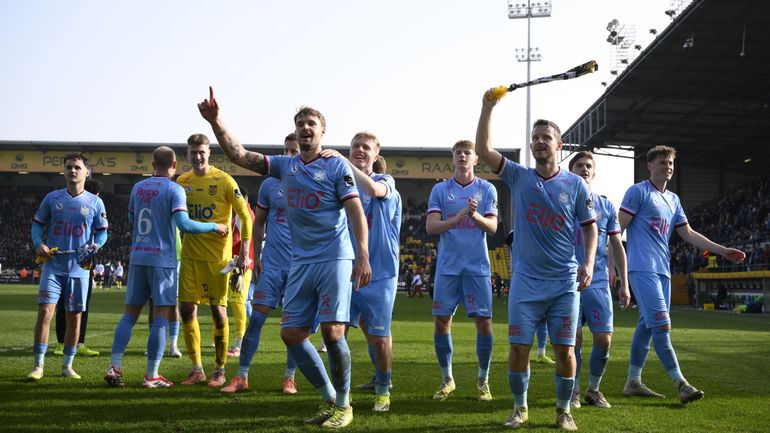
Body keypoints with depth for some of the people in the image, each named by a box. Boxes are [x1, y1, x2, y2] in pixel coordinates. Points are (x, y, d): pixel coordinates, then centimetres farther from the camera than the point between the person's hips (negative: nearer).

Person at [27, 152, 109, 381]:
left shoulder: (95, 203, 3)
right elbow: (38, 223, 10)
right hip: (53, 266, 0)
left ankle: (67, 366, 19)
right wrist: (39, 244, -8)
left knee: (74, 317, 6)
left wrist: (95, 246, -13)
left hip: (79, 268, 0)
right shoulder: (52, 198, 5)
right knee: (45, 311, -11)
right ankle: (38, 365, -2)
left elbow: (102, 231, 8)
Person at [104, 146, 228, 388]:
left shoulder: (138, 188, 11)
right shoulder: (174, 190, -7)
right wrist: (214, 227, -8)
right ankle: (151, 376, 0)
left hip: (137, 257, 5)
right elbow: (184, 224, -19)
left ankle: (114, 368, 5)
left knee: (130, 314, 11)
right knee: (161, 318, 0)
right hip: (163, 260, -5)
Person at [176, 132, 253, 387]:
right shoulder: (182, 181, 8)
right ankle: (197, 369, 15)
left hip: (217, 256, -5)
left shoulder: (223, 180, -6)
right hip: (190, 255, 5)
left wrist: (244, 254, -12)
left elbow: (245, 216, -6)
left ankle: (219, 371, 11)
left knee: (218, 311, -1)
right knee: (187, 309, 3)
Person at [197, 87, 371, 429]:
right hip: (300, 263, 6)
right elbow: (239, 155, 9)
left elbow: (356, 211, -8)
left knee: (332, 332, -10)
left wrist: (363, 256, -18)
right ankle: (328, 399, 18)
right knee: (291, 333, 3)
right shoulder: (285, 165, 12)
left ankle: (343, 405, 9)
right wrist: (215, 122, -4)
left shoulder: (337, 166, -1)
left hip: (335, 260, -6)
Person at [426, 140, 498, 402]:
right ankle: (447, 379, 16)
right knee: (441, 321, 0)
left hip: (478, 266, -1)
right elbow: (430, 226, -3)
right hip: (448, 266, 1)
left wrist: (476, 216, -22)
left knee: (484, 322, -2)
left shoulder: (487, 189, 5)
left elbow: (492, 227, -2)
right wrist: (458, 217, -19)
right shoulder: (440, 190, 6)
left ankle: (483, 380, 14)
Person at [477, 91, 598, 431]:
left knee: (565, 350, 2)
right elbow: (483, 150, -6)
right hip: (526, 281, 1)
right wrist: (488, 107, -13)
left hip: (565, 283, 0)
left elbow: (590, 226, 7)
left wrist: (589, 262, -7)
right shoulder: (518, 177, 3)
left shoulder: (575, 184, 3)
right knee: (519, 348, 2)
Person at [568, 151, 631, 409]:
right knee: (574, 339, -3)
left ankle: (594, 389, 18)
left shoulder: (607, 206, 9)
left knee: (604, 340, -1)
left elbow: (617, 247, 12)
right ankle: (573, 391, 13)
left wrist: (624, 285, 7)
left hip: (599, 283, 2)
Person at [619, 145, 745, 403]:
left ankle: (633, 382, 15)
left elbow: (688, 234, 21)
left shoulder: (673, 199, 20)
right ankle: (680, 384, -12)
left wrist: (723, 251, 15)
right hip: (643, 268, -8)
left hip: (662, 270, 8)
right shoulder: (638, 191, -3)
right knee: (662, 325, -13)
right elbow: (618, 228, -7)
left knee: (647, 325, 8)